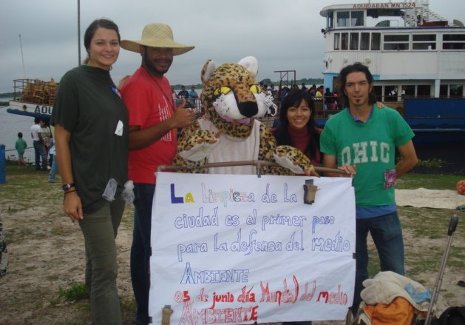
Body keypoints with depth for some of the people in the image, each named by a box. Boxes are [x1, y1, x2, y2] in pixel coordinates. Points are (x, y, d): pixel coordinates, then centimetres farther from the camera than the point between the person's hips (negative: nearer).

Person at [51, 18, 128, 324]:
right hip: (89, 188, -7)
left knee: (99, 255, 22)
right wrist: (70, 189, -15)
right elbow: (62, 137, -11)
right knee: (106, 267, -6)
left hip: (116, 186, 7)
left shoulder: (113, 86, 10)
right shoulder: (74, 80, -10)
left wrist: (125, 178, 14)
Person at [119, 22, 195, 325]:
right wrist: (172, 122, -28)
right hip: (148, 180, -9)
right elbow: (130, 140, -24)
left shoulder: (162, 81, 11)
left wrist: (182, 120, 5)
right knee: (152, 247, 0)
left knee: (148, 245, 19)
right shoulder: (138, 85, -18)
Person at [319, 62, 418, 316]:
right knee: (355, 273, 14)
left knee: (394, 272, 8)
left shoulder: (391, 118, -6)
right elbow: (328, 169, -1)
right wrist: (341, 173, -21)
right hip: (349, 210, 0)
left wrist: (390, 177, 12)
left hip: (384, 209, 0)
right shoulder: (334, 124, -6)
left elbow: (410, 159, 5)